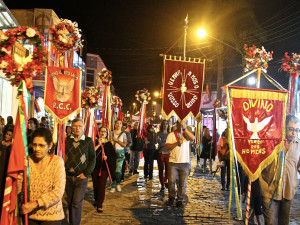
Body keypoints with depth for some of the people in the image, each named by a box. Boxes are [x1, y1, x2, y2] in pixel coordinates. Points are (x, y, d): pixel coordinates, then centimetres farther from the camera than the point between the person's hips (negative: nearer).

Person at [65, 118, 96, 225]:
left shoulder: (88, 141, -1)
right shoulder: (67, 140, 5)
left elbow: (93, 159, 0)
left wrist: (86, 173, -8)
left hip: (81, 178, -3)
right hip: (68, 177, 3)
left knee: (76, 203, -7)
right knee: (69, 203, 13)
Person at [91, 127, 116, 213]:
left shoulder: (108, 144, 4)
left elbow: (114, 156, 5)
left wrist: (107, 157, -11)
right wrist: (99, 144, -19)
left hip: (104, 168, -1)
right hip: (95, 167, 1)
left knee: (102, 186, -7)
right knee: (95, 185, 11)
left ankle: (99, 205, -1)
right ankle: (96, 200, 35)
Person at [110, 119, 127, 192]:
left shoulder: (123, 134, 8)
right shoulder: (111, 133, 8)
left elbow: (124, 145, 1)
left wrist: (117, 140, -10)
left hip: (120, 153, 0)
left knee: (118, 170, -8)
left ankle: (118, 184, 15)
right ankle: (113, 186, 7)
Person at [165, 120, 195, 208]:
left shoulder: (186, 134, 11)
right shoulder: (171, 135, 7)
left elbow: (192, 138, -12)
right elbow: (167, 147, -2)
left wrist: (184, 129, -16)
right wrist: (177, 143, -15)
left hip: (185, 162, 1)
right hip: (173, 162, -1)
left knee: (182, 183, 2)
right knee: (171, 181, -6)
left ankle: (180, 200, 15)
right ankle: (171, 197, 17)